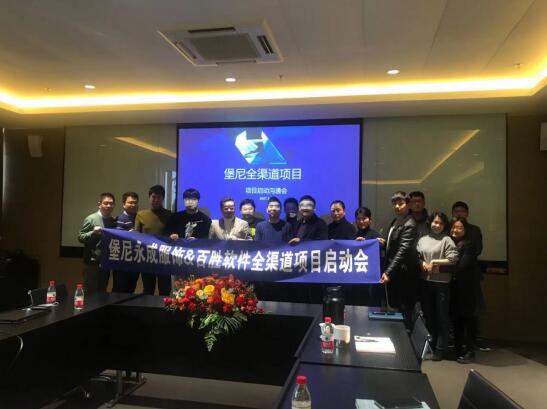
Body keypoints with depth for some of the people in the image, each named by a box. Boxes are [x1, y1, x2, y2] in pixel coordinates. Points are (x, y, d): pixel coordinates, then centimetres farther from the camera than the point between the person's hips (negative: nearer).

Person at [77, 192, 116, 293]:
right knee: (90, 292, 1)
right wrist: (93, 233, -24)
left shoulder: (113, 221, 11)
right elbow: (80, 237, -8)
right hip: (92, 263, -5)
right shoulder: (91, 219, -6)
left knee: (102, 293, 15)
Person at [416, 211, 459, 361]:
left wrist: (434, 262, -11)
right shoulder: (422, 239, 10)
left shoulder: (447, 240, -3)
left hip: (442, 283, -4)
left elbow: (453, 259, -13)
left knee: (442, 316, 4)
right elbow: (417, 257, 8)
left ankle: (440, 349, 13)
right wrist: (423, 265, -10)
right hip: (425, 281, 5)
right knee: (428, 315, 14)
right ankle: (429, 346, 27)